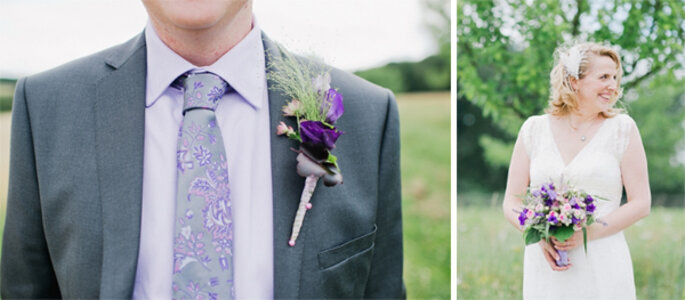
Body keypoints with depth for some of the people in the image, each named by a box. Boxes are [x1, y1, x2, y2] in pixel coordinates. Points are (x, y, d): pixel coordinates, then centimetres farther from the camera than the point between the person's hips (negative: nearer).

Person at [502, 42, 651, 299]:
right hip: (544, 266, 1)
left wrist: (587, 233, -13)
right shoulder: (534, 129, 5)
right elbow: (511, 203, 6)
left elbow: (641, 203, -1)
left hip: (603, 268, -1)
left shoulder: (622, 128, 2)